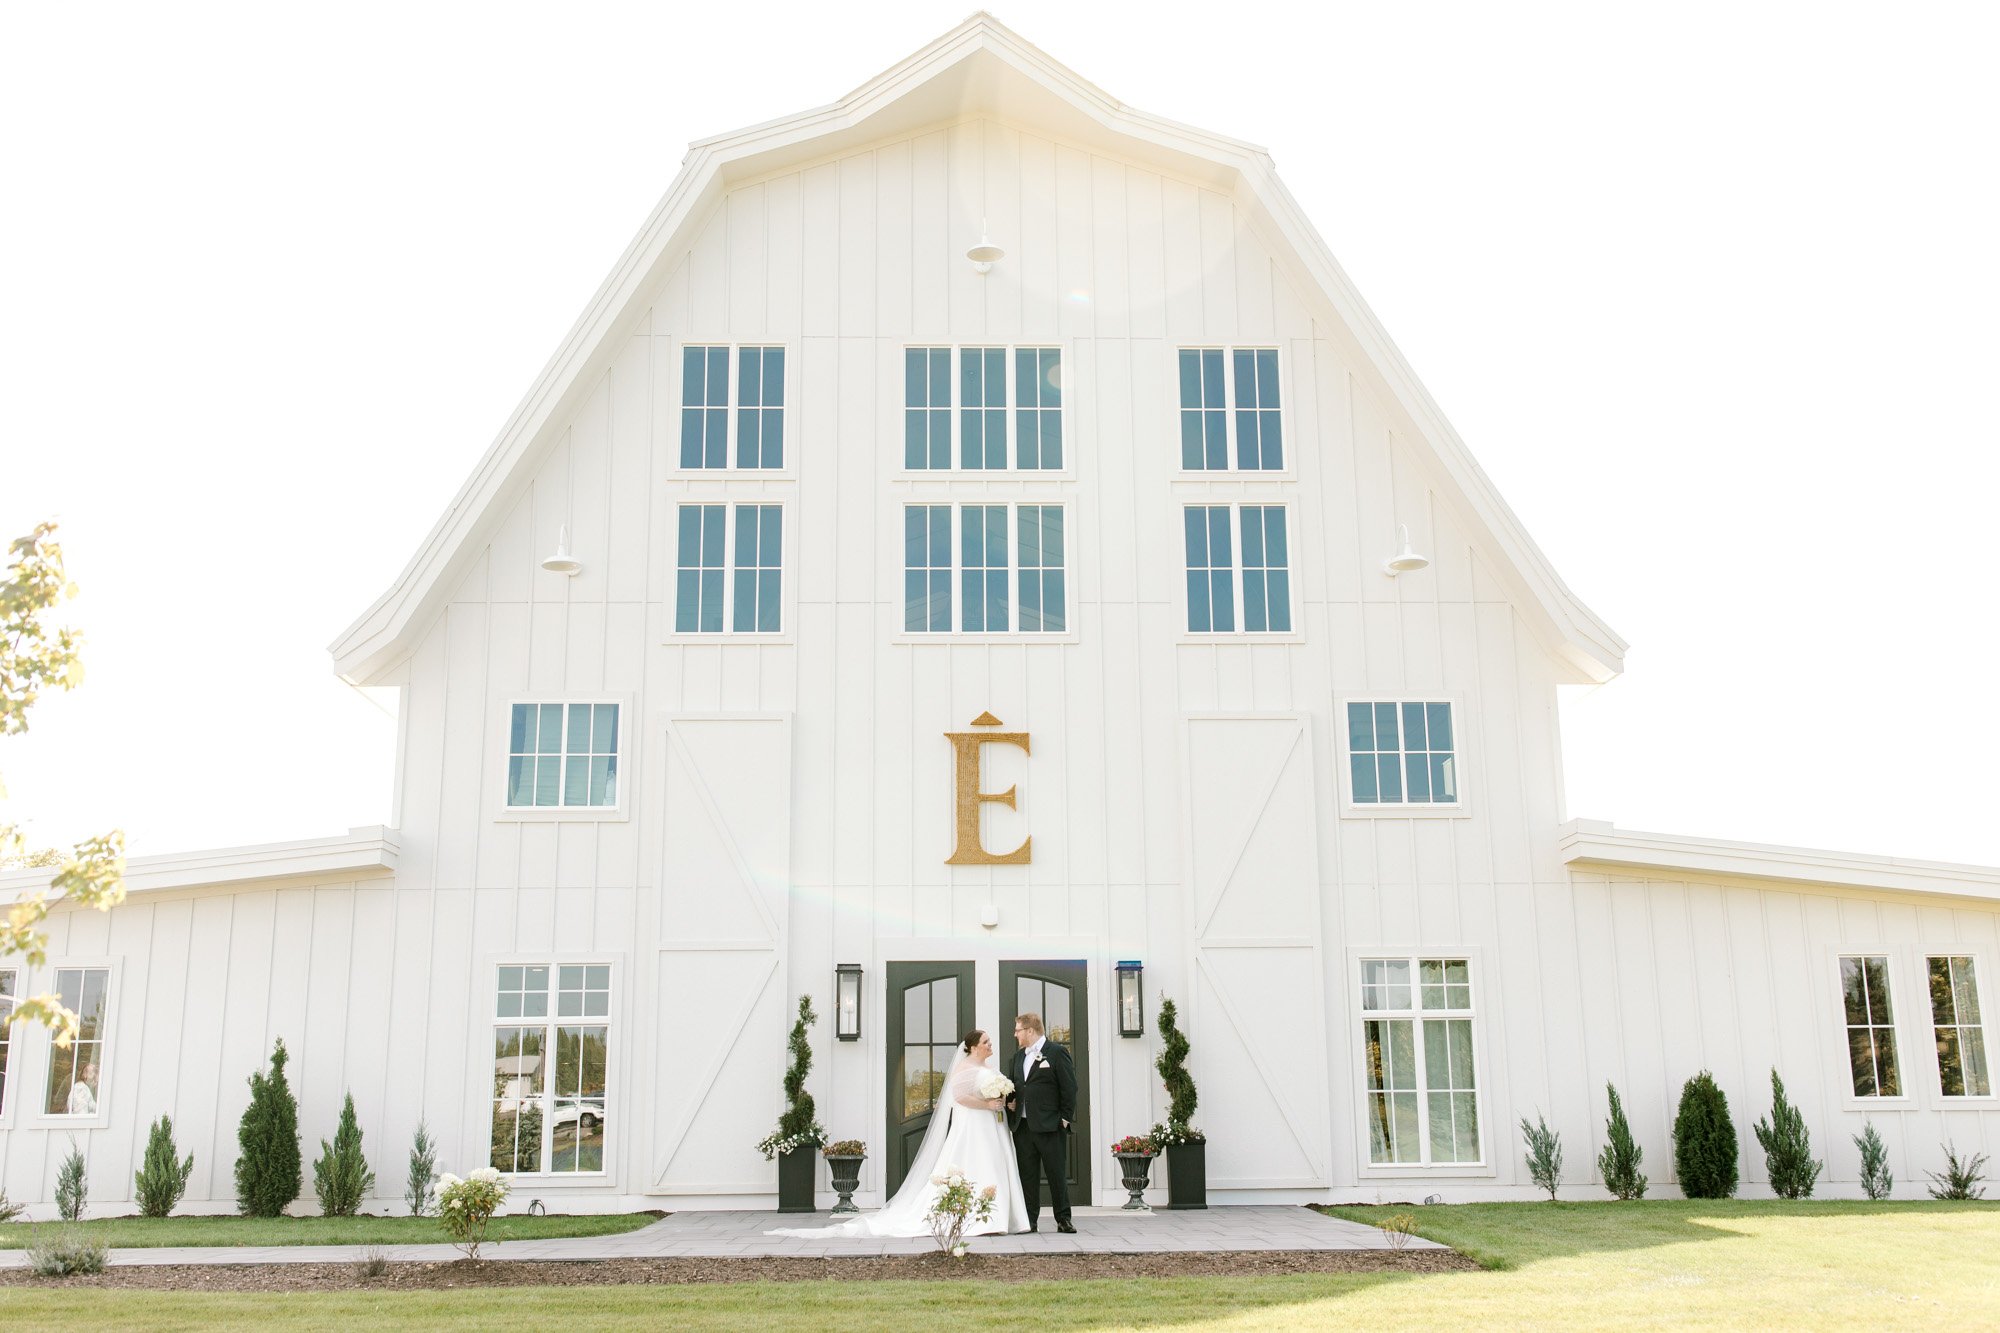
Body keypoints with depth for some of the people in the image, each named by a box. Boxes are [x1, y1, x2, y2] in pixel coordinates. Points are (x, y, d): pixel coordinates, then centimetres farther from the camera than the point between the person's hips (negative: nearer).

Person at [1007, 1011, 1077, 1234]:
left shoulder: (1056, 1052, -5)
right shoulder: (1019, 1057, 17)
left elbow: (1069, 1087, -7)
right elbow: (1011, 1083, 27)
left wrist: (1065, 1118, -9)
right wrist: (1010, 1101, 7)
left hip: (1050, 1126, -6)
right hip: (1023, 1126, 6)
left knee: (1057, 1174, 0)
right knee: (1027, 1175, 5)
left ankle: (1063, 1220, 8)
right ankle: (1030, 1221, 10)